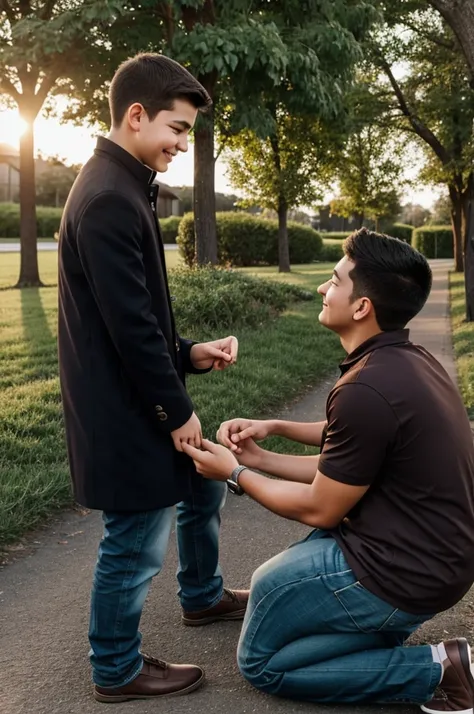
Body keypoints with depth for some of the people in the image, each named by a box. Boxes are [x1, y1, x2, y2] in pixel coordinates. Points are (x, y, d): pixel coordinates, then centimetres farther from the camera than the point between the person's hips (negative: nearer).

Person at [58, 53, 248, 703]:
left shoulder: (122, 189, 12)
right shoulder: (109, 200, -22)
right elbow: (129, 325, -23)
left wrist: (189, 354, 7)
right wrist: (176, 410, -14)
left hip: (142, 395, 11)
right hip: (124, 410, -11)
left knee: (204, 485, 24)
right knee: (136, 541, 3)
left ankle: (203, 596, 46)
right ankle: (117, 671, 23)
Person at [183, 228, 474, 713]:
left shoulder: (367, 389, -26)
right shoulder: (410, 361, 3)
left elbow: (319, 510, -15)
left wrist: (236, 475, -2)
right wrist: (262, 458, 10)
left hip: (402, 572, -10)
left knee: (261, 662, 9)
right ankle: (383, 624, 14)